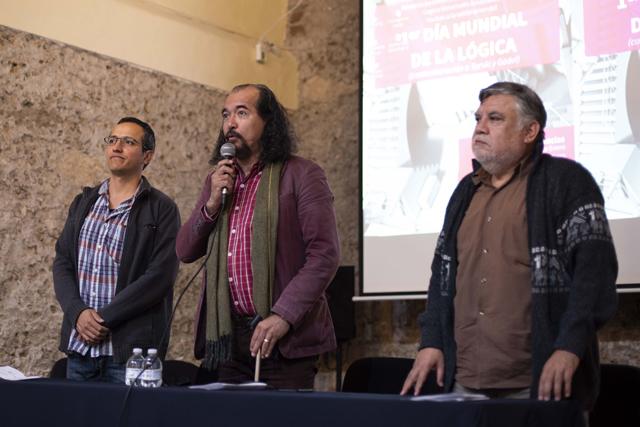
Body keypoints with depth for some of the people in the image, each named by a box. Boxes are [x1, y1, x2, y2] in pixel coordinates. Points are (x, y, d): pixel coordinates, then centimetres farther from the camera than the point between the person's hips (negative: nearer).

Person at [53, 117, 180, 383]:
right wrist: (78, 313, -8)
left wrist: (104, 319, -14)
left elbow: (160, 277, -12)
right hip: (78, 344, 5)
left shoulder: (162, 211, -3)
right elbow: (62, 263, 9)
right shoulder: (84, 202, 14)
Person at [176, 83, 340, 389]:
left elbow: (324, 255, -11)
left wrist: (282, 316, -20)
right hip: (227, 337, 5)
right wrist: (212, 203, -2)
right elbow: (185, 252, 14)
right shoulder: (216, 182, 16)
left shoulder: (302, 176, -3)